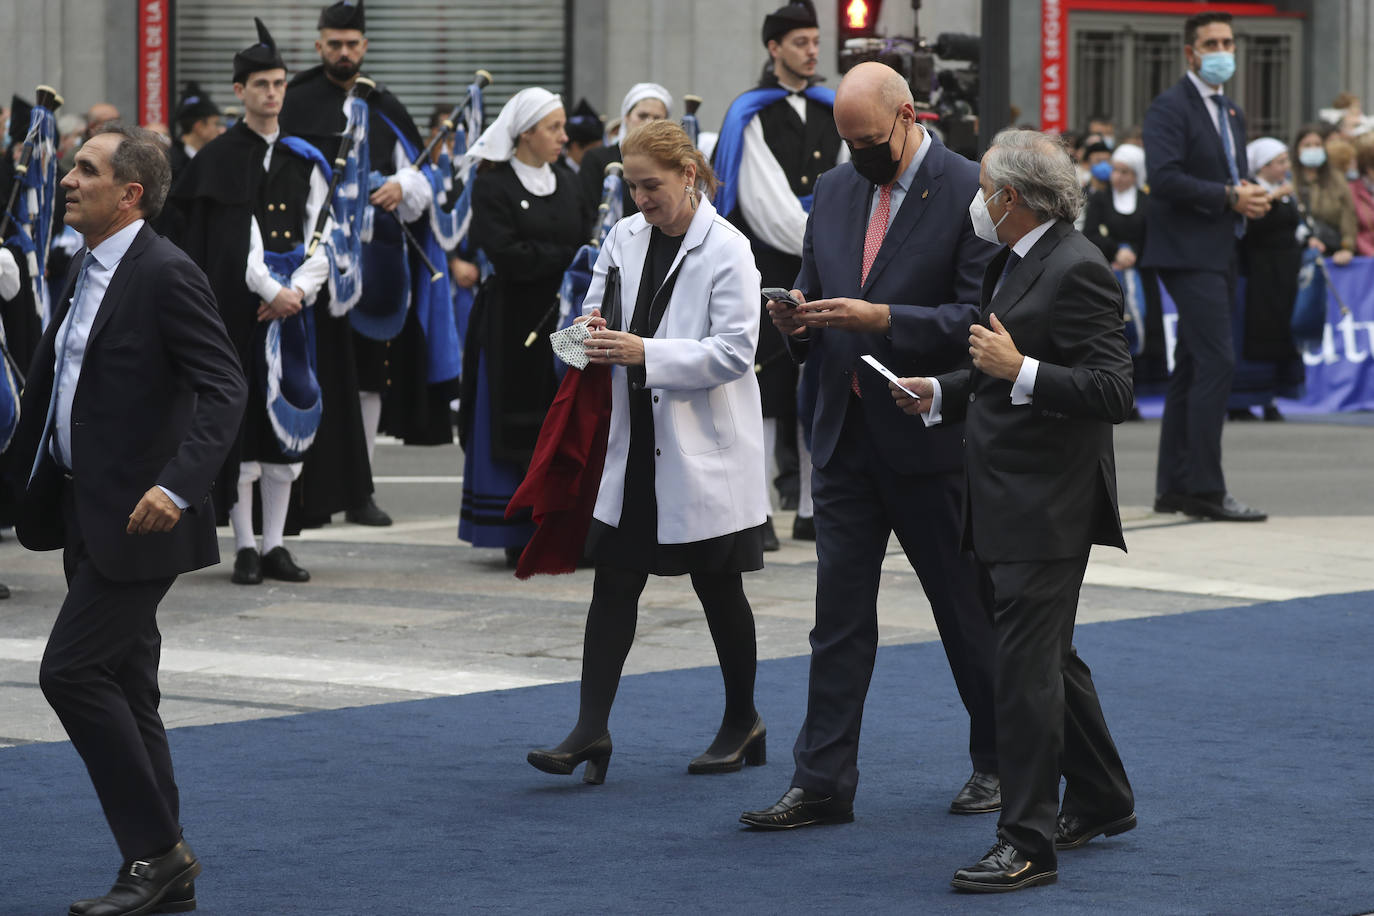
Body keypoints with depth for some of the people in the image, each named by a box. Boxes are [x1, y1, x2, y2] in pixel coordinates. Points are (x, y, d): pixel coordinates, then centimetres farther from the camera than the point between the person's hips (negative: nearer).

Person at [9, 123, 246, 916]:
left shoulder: (167, 275, -15)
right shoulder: (88, 272, 13)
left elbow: (225, 389, -21)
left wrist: (178, 485, -32)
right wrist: (32, 484, 16)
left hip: (140, 516, -9)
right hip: (92, 515, 9)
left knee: (72, 671, -12)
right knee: (123, 688, 11)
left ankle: (158, 848, -4)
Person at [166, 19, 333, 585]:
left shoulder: (305, 160, 10)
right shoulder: (220, 159, -1)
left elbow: (320, 235, 4)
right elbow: (238, 238, -10)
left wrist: (299, 289, -12)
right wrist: (272, 291, -19)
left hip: (289, 302, 4)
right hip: (237, 306, -4)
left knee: (285, 420, 3)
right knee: (240, 421, -5)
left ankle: (274, 544, 8)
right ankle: (244, 548, -1)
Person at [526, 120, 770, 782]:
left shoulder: (725, 249, -11)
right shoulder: (625, 238, 7)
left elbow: (735, 350, -17)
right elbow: (597, 309, 19)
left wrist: (645, 353, -25)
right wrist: (596, 329, -5)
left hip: (703, 448, -5)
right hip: (636, 442, 5)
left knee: (718, 588, 7)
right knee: (613, 580, -3)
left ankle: (743, 724, 24)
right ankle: (591, 732, -6)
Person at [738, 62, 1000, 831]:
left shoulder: (971, 192, -10)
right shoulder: (835, 191, 10)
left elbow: (979, 321, -15)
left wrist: (880, 319, -25)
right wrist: (800, 321, -6)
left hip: (931, 440, -5)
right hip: (847, 434, 5)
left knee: (969, 611, 8)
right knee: (839, 615, 3)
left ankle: (998, 765, 24)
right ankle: (823, 784, 4)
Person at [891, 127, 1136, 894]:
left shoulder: (1077, 270, -18)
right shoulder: (1018, 262, 13)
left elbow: (1114, 392, -23)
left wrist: (1018, 370, -28)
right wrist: (941, 394, 13)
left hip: (1047, 506, -10)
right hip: (1014, 501, 10)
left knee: (1026, 666, -8)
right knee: (1048, 657, 20)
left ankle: (1029, 844, -4)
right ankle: (1102, 802, 35)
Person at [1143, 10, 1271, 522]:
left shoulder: (1231, 114, 20)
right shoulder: (1170, 108, -9)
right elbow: (1163, 177, -21)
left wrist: (1251, 199, 4)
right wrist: (1229, 197, -20)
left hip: (1219, 255, 9)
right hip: (1188, 254, -9)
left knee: (1192, 370, 10)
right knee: (1216, 363, -16)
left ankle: (1173, 488, 14)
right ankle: (1205, 489, -15)